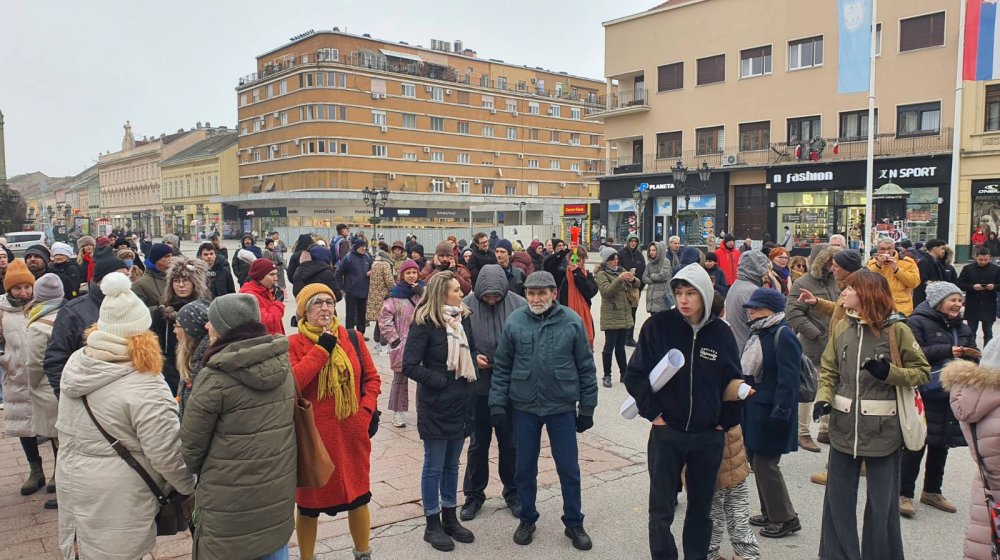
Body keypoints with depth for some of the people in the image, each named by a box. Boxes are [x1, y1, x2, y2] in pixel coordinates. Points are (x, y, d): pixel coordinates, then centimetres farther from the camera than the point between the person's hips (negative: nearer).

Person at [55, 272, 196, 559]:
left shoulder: (76, 363, -2)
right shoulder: (144, 387, -26)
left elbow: (66, 431, 11)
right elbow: (165, 454, -22)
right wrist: (190, 487, -7)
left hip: (71, 482, 7)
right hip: (115, 497, -7)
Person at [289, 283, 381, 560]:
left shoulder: (351, 338, 3)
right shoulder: (294, 344, -7)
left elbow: (371, 378, 10)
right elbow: (290, 384, -23)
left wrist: (367, 410, -3)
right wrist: (321, 349, -21)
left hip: (352, 433, 3)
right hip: (313, 435, -3)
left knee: (358, 496, 16)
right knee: (309, 501, 12)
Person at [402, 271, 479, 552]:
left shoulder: (463, 318, 4)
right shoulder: (424, 323, -15)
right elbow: (410, 366, -17)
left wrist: (476, 361, -1)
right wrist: (442, 381, -16)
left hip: (461, 403, 6)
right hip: (436, 405, -6)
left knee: (452, 464, 17)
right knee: (434, 466, 7)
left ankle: (450, 518, 31)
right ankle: (432, 525, 21)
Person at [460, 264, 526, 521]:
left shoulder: (519, 304, -10)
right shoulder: (467, 305, -11)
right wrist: (473, 356, -15)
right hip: (479, 385, 0)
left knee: (510, 442, 15)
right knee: (478, 443, 14)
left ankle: (513, 492, 32)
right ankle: (474, 494, 29)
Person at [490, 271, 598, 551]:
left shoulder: (572, 321, -7)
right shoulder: (514, 320, -5)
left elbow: (586, 368, -1)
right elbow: (501, 366, 1)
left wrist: (587, 408, 0)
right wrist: (497, 403, -3)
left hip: (562, 407, -1)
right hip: (523, 407, 1)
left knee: (569, 469, 9)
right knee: (524, 468, 13)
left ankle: (574, 523, 27)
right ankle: (527, 519, 32)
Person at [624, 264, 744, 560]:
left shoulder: (721, 332, -2)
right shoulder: (658, 325, -8)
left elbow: (733, 381, 8)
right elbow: (635, 375, -5)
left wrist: (725, 422, 5)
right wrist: (653, 413, -7)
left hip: (709, 437, 2)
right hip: (666, 433, -2)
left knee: (701, 509, 14)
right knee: (661, 510, 4)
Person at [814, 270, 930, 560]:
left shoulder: (897, 329, -8)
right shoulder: (841, 327, 4)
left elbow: (923, 371, -2)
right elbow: (828, 370, 8)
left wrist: (889, 372, -18)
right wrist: (824, 398, -8)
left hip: (883, 429, -3)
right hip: (844, 427, 4)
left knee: (882, 503, 10)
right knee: (838, 499, 12)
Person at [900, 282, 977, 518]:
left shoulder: (961, 328, 13)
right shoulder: (918, 323, -9)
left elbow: (972, 356, 20)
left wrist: (970, 356, -3)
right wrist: (947, 351, -24)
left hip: (949, 395, 7)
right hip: (923, 394, -7)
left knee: (941, 444, 16)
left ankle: (932, 491, 31)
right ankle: (904, 494, 6)